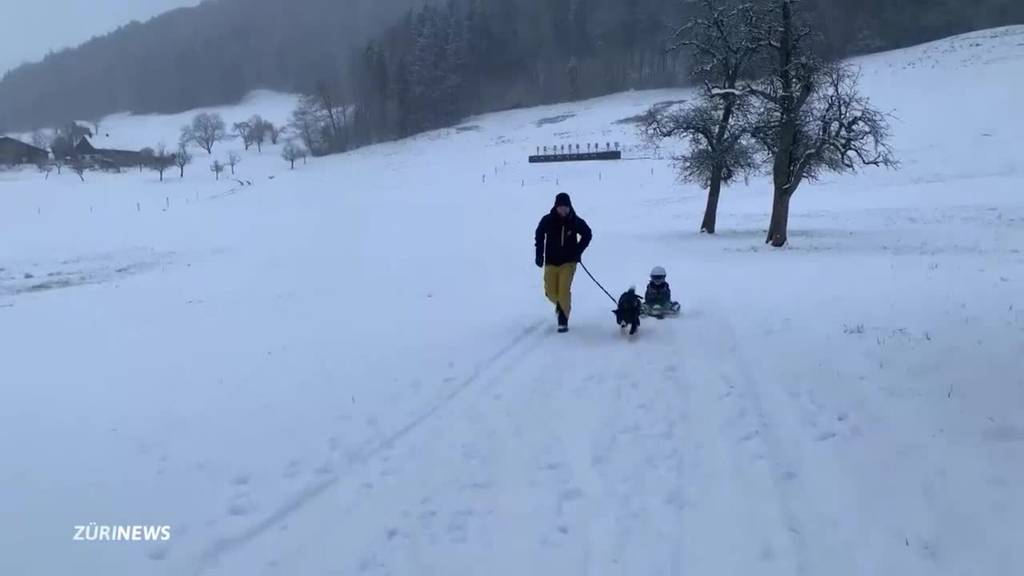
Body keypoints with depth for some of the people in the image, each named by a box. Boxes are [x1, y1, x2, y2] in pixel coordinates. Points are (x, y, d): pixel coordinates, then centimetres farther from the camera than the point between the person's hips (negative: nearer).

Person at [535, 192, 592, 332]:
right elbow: (539, 236, 8)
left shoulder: (576, 221, -10)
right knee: (550, 292, 5)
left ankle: (563, 320, -6)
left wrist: (578, 251, 0)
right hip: (551, 262, 2)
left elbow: (587, 235, 8)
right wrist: (539, 255, 4)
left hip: (569, 261, -2)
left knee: (564, 290, -15)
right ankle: (560, 304, 39)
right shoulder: (547, 220, -10)